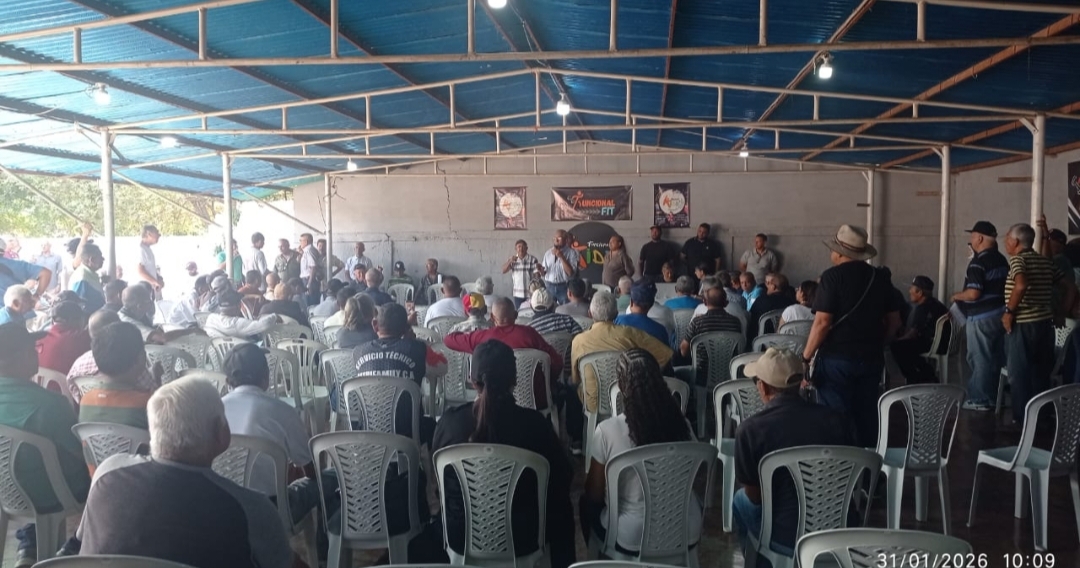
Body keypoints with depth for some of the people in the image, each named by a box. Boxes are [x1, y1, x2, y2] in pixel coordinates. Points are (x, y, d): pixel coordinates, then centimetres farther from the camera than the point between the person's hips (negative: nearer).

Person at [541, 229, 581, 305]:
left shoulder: (571, 252, -5)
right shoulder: (548, 253, 8)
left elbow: (571, 272, -14)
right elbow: (543, 273, 12)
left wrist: (561, 257, -17)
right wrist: (541, 270, -12)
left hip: (564, 287, -3)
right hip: (549, 286, 3)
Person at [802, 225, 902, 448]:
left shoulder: (833, 276, -10)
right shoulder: (879, 278, 7)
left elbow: (822, 322, -16)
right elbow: (894, 321, 11)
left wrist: (806, 357, -9)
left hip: (836, 359, -6)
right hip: (871, 359, 6)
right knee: (866, 416, 13)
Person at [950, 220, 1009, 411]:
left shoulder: (978, 262, -18)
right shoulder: (1002, 260, 9)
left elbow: (973, 293, -24)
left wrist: (957, 296, -6)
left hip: (982, 317, -9)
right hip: (999, 314, 9)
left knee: (979, 359, -2)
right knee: (996, 357, 14)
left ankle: (979, 400, 2)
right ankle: (994, 396, 22)